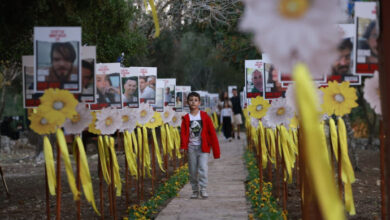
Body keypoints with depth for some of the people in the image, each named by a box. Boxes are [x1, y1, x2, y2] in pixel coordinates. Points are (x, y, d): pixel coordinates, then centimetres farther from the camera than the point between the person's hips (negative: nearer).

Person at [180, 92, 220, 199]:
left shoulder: (204, 116, 2)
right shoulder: (186, 118, 5)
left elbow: (212, 132, 2)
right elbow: (183, 133, -3)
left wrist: (216, 149, -1)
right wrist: (183, 145, -21)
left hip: (203, 147, -2)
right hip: (191, 147, 2)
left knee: (203, 168, -15)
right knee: (192, 170, 4)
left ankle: (203, 189, -10)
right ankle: (195, 190, 14)